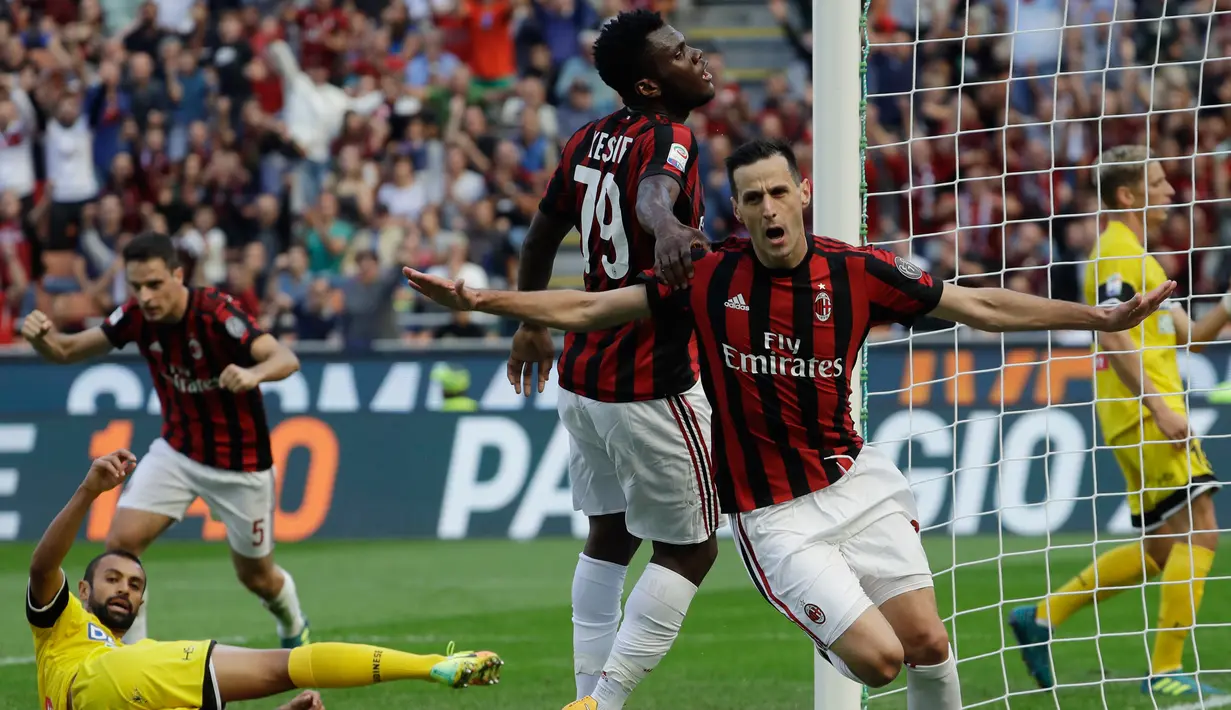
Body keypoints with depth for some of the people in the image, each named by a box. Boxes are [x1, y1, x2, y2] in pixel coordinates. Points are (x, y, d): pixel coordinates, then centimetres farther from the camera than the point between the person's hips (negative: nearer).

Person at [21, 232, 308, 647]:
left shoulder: (215, 314, -29)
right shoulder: (137, 318, -13)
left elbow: (286, 359, -40)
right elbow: (67, 350, -5)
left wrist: (255, 373, -64)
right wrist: (41, 336, -29)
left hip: (240, 463, -4)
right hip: (178, 451, 4)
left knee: (256, 576, 11)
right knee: (121, 542, -17)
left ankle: (294, 628, 46)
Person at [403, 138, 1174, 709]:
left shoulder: (856, 274, -5)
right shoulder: (708, 280, -9)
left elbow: (979, 306, 1)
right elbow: (586, 308, -3)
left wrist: (1099, 317, -2)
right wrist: (478, 299, -12)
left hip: (855, 481, 3)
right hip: (775, 514, -3)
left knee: (927, 643, -4)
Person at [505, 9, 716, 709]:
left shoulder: (590, 140, 7)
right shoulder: (671, 139, -16)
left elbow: (542, 235, 19)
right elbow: (653, 190, -40)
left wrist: (531, 324, 34)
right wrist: (667, 225, -63)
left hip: (584, 375, 8)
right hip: (653, 388, -8)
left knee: (610, 537, 19)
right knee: (690, 549, 2)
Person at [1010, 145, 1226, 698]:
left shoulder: (1140, 257, 22)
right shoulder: (1116, 253, -10)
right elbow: (1113, 337, -19)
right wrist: (1159, 407, -23)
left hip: (1152, 414, 10)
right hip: (1141, 412, -10)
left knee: (1161, 547, 11)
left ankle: (1042, 617, 15)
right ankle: (1166, 670, -13)